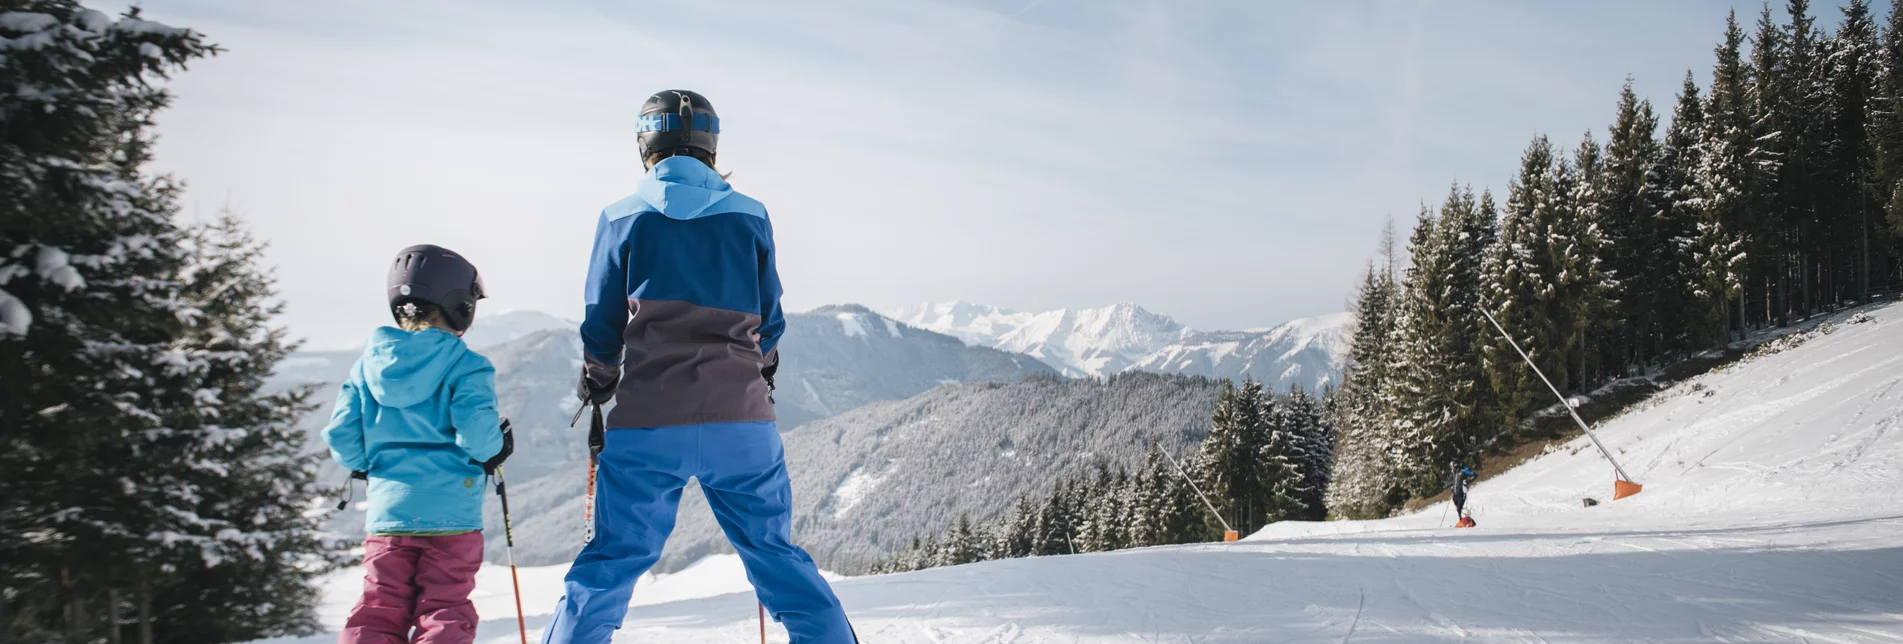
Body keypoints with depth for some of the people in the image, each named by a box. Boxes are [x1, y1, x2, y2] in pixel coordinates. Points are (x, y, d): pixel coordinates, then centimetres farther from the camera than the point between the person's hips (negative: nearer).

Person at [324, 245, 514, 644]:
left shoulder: (369, 363, 7)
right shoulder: (466, 366, -8)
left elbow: (340, 436, 4)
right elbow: (475, 433, -19)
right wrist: (496, 447, 3)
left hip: (387, 513, 4)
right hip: (451, 516, -4)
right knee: (445, 612, 7)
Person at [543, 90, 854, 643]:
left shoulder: (622, 219, 2)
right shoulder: (750, 216, 5)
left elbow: (602, 324, 7)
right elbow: (769, 320, 11)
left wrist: (598, 388, 25)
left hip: (648, 422, -1)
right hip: (742, 420, 1)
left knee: (612, 560, 8)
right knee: (776, 555, 12)